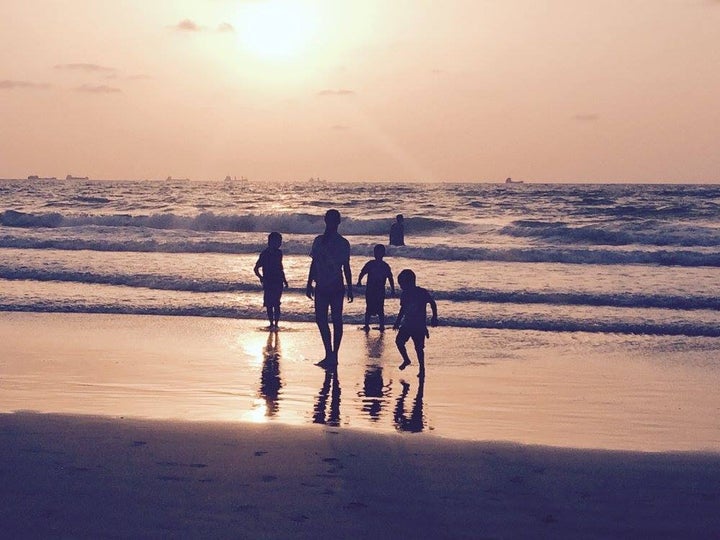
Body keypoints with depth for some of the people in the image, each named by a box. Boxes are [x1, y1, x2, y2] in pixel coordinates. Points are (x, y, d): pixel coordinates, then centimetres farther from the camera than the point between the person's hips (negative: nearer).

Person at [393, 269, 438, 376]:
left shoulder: (422, 292, -13)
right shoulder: (405, 294, 2)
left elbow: (433, 304, -2)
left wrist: (434, 318, -5)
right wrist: (397, 322, 16)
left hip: (420, 325, -5)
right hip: (407, 324, 5)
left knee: (419, 347, -3)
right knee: (399, 341, -6)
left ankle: (422, 369, 9)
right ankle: (406, 360, 17)